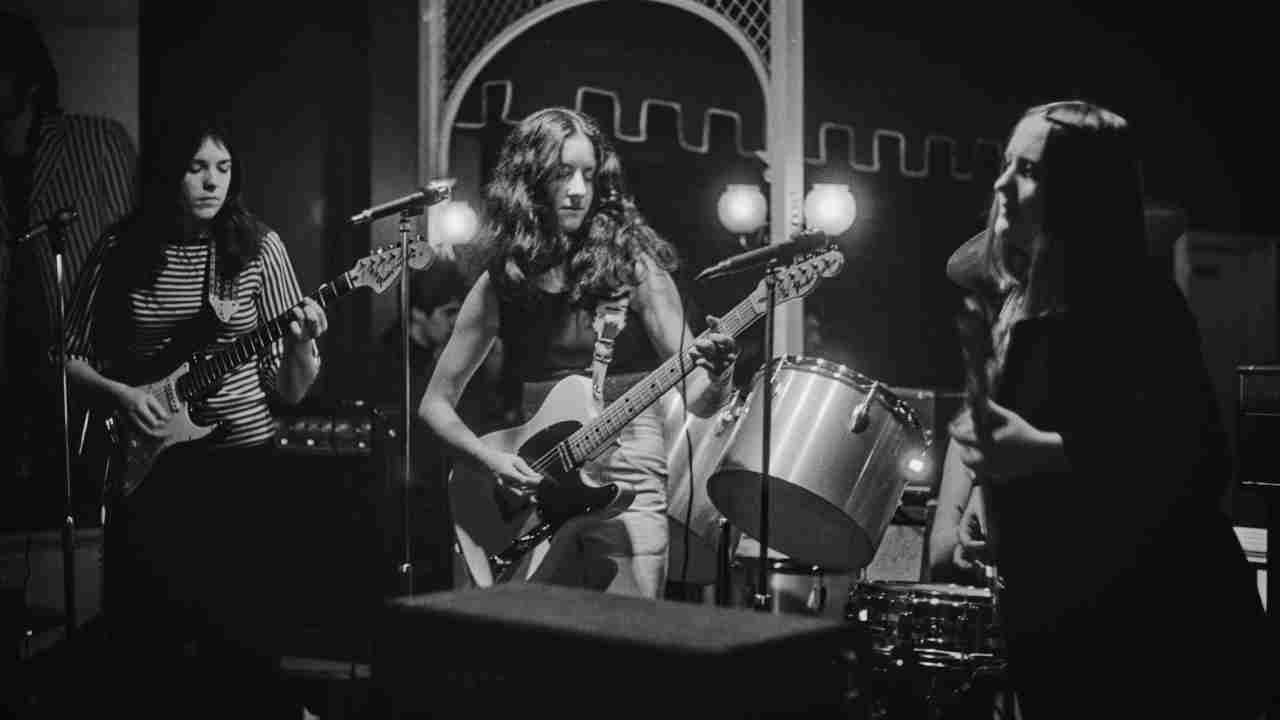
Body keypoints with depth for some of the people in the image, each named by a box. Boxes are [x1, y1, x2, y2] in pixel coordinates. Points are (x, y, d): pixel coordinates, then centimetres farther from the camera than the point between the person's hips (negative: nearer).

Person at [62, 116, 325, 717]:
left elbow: (288, 391, -2)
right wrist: (119, 393, -9)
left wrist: (301, 345, -21)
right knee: (148, 637, 3)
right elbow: (71, 356, 9)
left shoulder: (258, 248, -2)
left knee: (241, 635, -1)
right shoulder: (121, 252, 0)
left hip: (240, 459, -1)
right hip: (143, 464, 1)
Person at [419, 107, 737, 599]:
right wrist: (490, 459, -8)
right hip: (531, 490, 2)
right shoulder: (500, 284, 2)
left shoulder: (632, 264, -4)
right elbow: (436, 403, 9)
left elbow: (696, 399, -7)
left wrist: (716, 377, -30)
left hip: (624, 485, -2)